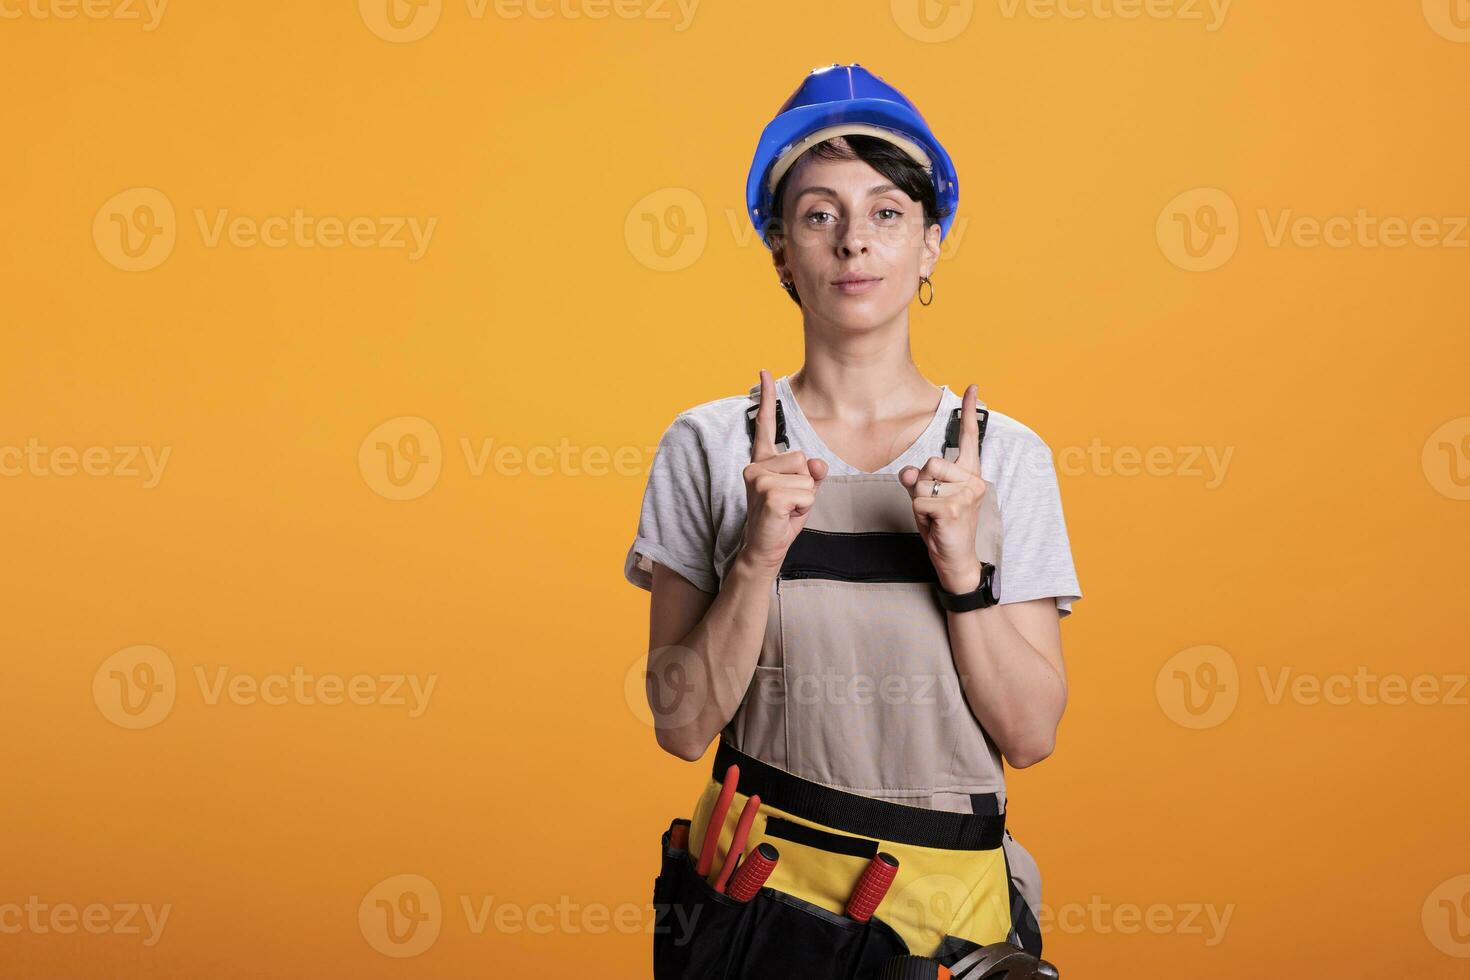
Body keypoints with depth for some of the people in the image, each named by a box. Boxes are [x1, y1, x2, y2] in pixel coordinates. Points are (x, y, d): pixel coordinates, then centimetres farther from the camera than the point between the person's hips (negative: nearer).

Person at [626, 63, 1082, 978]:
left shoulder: (1005, 457, -4)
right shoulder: (708, 448, -5)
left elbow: (1031, 734, -5)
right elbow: (682, 724, -8)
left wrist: (961, 571, -19)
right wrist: (760, 557, -21)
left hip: (950, 903, 1)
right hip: (756, 891, 0)